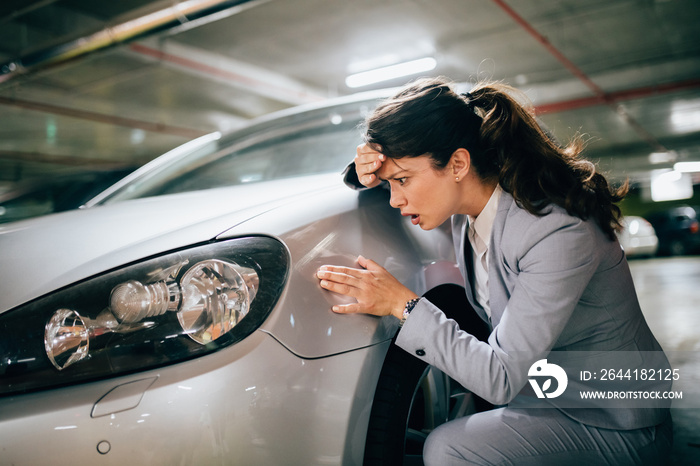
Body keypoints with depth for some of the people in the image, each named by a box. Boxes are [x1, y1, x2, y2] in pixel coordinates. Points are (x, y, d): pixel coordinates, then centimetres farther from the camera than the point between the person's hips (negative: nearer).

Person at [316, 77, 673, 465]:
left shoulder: (558, 235, -32)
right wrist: (368, 172, -13)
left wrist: (403, 304, -29)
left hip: (618, 425, -7)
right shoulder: (467, 202, -9)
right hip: (543, 394, 7)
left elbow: (502, 379, -30)